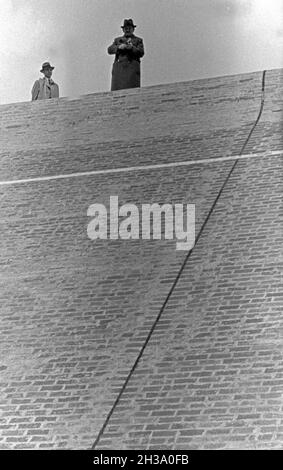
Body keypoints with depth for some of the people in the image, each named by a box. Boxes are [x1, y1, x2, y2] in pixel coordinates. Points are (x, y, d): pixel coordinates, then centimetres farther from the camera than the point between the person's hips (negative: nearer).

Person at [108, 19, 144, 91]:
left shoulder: (138, 40, 18)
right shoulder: (117, 40, 24)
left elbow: (141, 53, 3)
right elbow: (110, 50, 8)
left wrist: (132, 47, -14)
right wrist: (119, 47, -11)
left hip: (132, 68, -2)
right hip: (119, 68, 2)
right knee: (117, 91, -10)